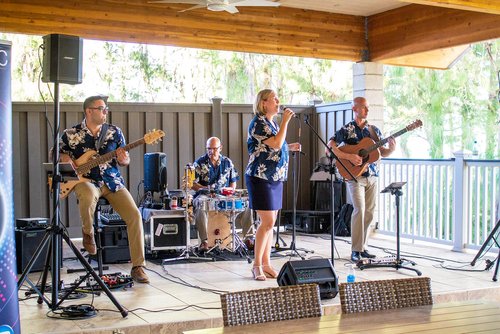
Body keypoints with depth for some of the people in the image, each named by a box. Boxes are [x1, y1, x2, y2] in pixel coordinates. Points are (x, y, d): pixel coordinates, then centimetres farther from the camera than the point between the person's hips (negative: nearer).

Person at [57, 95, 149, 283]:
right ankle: (88, 233, -5)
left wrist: (123, 160, -12)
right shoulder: (70, 134, 3)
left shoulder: (115, 132, 7)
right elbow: (59, 154, 16)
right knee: (88, 196, -40)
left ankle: (138, 267, -9)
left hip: (112, 181, 2)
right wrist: (65, 159, -7)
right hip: (86, 181, -2)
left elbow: (125, 161, 12)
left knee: (134, 215, -18)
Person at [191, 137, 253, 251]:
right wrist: (205, 188, -19)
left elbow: (233, 181, 19)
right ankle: (204, 241, -36)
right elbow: (192, 184, -2)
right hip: (204, 196, -3)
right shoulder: (200, 163, 2)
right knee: (201, 205, -40)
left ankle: (246, 236, -4)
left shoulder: (227, 162, 13)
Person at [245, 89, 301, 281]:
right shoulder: (258, 123, -12)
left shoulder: (273, 123, 16)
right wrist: (285, 121, -15)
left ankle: (266, 264, 15)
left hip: (275, 178, 9)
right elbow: (276, 143, -22)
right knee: (267, 222, -10)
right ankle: (257, 265, -1)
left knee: (270, 223, 9)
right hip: (261, 178, -9)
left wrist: (290, 147, 13)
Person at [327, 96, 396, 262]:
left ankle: (362, 247, 17)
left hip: (372, 176, 5)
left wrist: (391, 149, -9)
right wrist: (349, 157, -19)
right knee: (359, 210, -15)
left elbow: (382, 153, 14)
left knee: (369, 212, 6)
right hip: (354, 175, -5)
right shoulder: (347, 129, -2)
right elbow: (330, 146, -10)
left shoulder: (374, 130, 12)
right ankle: (355, 250, -9)